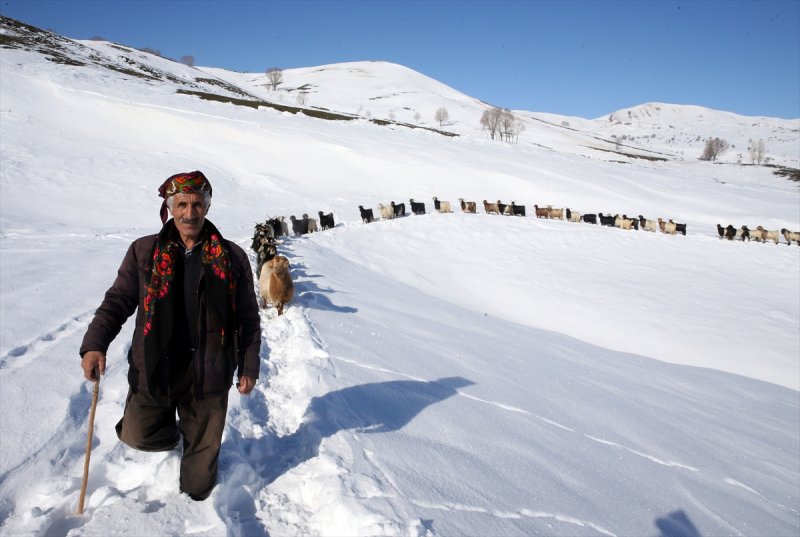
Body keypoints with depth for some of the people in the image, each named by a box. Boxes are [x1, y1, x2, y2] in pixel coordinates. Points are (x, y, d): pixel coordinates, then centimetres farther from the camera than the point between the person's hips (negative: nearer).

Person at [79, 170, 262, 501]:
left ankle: (195, 499, 41)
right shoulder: (144, 251, 0)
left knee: (203, 448, 13)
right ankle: (172, 432, 38)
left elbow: (248, 318, 2)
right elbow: (118, 300, 4)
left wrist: (249, 367, 1)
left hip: (208, 374, -1)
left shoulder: (231, 257, -3)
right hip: (153, 371, 1)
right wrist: (94, 344, -11)